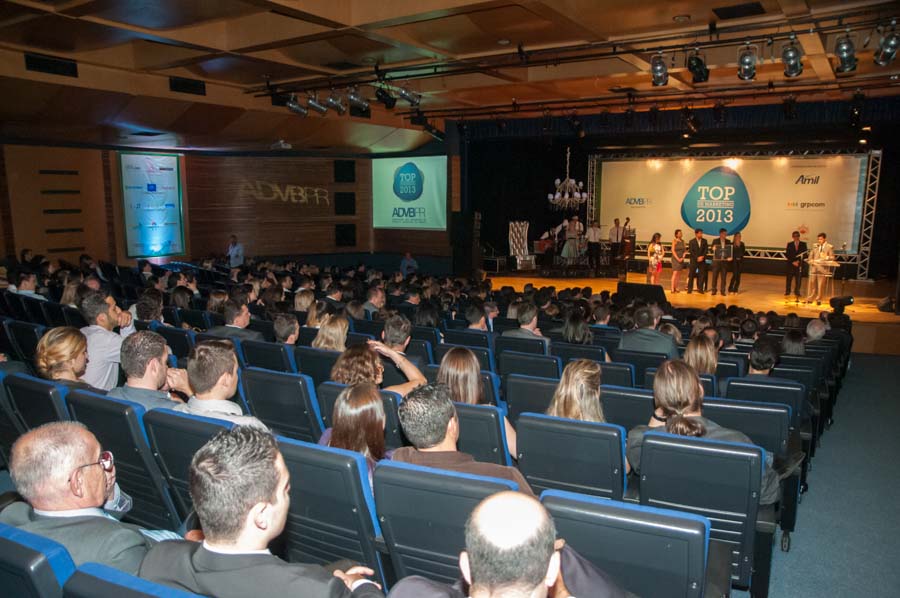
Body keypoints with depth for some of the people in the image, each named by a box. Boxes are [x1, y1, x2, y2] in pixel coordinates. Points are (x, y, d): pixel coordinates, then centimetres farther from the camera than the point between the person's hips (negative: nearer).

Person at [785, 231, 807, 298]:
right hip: (790, 264, 0)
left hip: (799, 264, 0)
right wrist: (793, 262, -9)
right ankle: (787, 291, 10)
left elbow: (804, 254, 1)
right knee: (788, 278, 1)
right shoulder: (789, 244, 5)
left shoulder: (803, 244, 4)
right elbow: (787, 255, 1)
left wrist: (798, 261, -12)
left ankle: (797, 292, 10)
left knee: (798, 279, 1)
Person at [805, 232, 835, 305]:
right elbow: (811, 255, 17)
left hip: (823, 268, -4)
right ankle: (810, 298, 14)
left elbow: (832, 257, -2)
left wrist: (825, 258, -20)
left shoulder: (829, 247, 1)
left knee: (821, 285, -2)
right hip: (814, 267, 4)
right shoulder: (815, 246, 13)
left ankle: (819, 299, 6)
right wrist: (811, 260, -2)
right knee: (812, 283, 6)